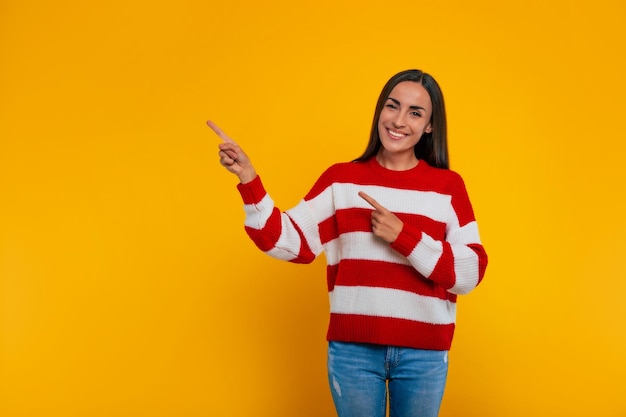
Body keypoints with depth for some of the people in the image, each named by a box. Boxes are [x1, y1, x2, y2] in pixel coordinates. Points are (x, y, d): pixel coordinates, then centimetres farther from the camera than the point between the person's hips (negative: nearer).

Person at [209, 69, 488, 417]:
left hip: (424, 354, 0)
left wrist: (404, 236, -17)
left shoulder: (448, 186, 1)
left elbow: (471, 273, -7)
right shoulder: (342, 179, 3)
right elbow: (292, 243, -4)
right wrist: (249, 181, -12)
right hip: (352, 349, 0)